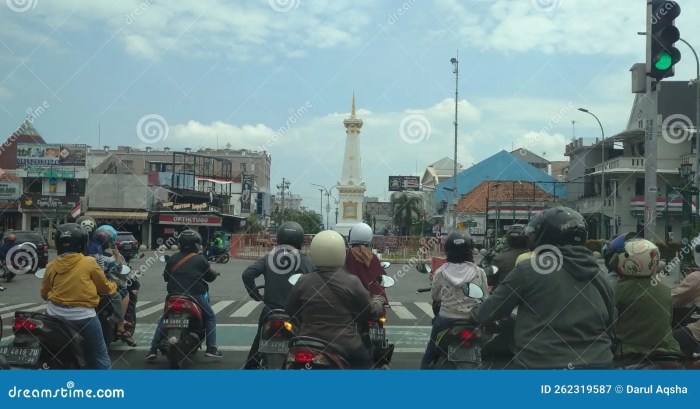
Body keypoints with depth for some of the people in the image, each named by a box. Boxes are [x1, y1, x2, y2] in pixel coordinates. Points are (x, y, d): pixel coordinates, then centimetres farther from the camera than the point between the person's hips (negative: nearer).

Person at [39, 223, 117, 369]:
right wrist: (113, 286, 26)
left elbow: (44, 294, 13)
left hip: (55, 315, 4)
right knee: (100, 356, 4)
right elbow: (104, 287, 3)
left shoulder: (51, 266, 2)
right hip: (83, 316, -4)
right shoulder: (89, 263, -8)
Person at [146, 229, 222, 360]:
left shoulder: (173, 258, 8)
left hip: (174, 295, 3)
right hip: (195, 296, -3)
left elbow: (166, 277, 16)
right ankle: (211, 348, 2)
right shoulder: (201, 259, -2)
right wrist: (214, 273, 28)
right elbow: (210, 277, 6)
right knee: (210, 317, 14)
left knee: (164, 319, 21)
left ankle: (153, 349, 10)